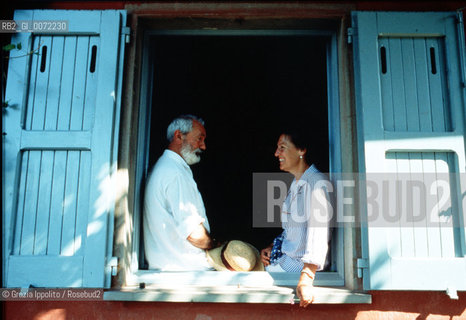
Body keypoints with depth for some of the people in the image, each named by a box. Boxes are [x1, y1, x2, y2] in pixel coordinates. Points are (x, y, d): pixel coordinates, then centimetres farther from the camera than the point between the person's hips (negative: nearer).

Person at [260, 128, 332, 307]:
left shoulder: (317, 183, -16)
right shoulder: (296, 184, 15)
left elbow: (319, 231, -27)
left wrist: (306, 279, -36)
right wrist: (272, 247, 6)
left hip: (300, 262, -9)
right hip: (285, 255, 9)